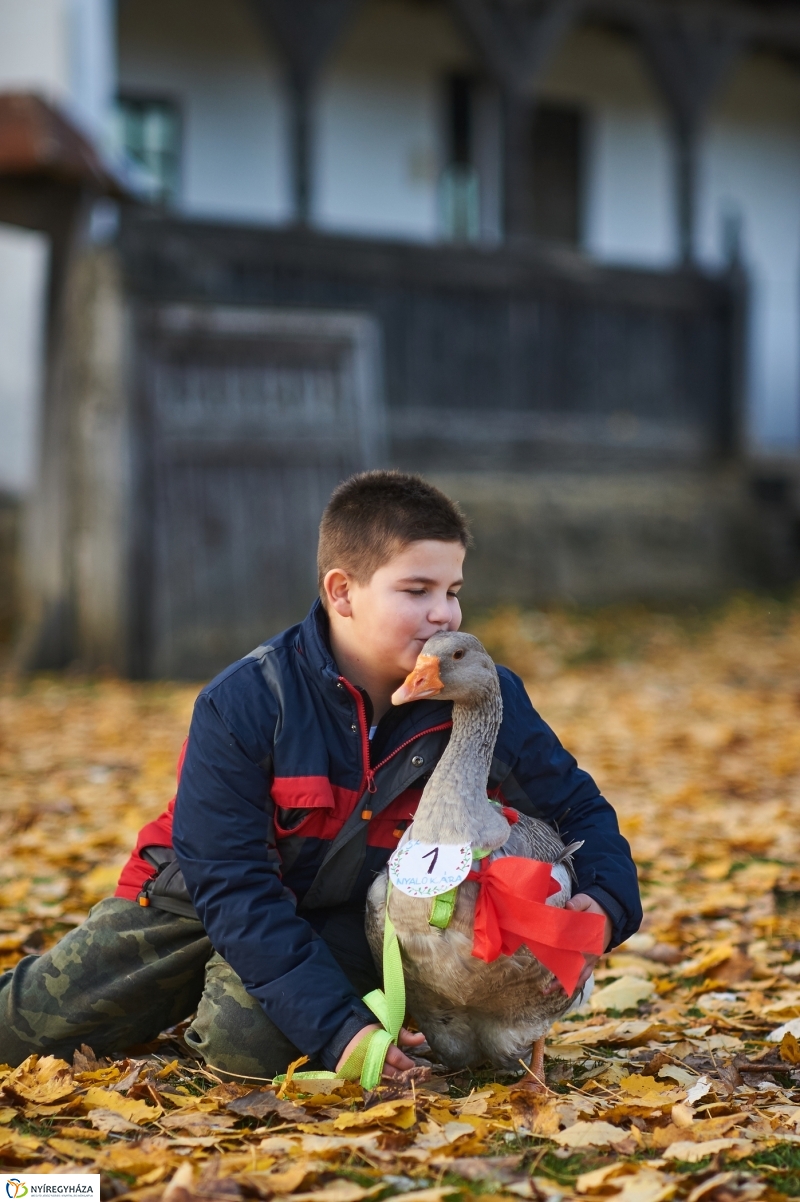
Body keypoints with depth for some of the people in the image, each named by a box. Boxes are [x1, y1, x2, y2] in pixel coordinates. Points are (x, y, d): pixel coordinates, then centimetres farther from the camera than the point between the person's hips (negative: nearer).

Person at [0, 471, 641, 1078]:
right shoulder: (243, 705, -26)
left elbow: (578, 810, -5)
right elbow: (231, 886, -28)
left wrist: (601, 904, -30)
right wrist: (337, 1027, -37)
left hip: (346, 922, 1)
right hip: (202, 901, -1)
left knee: (248, 1043, -29)